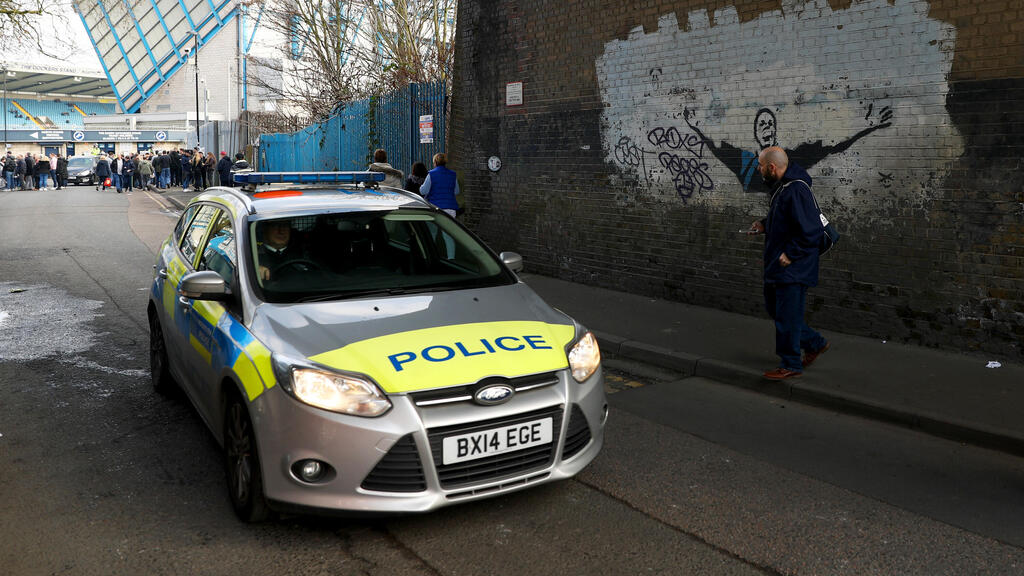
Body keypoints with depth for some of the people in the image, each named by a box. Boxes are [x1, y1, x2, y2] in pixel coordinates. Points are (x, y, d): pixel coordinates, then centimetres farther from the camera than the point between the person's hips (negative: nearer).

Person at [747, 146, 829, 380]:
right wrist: (765, 225, 9)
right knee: (774, 309, 20)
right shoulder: (780, 187, 9)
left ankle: (791, 365, 16)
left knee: (787, 317, 0)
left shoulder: (796, 190, -24)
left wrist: (790, 254, -22)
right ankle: (815, 343, 33)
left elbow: (811, 231, -28)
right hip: (777, 266, 11)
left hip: (792, 270, -11)